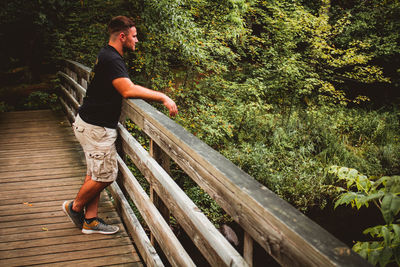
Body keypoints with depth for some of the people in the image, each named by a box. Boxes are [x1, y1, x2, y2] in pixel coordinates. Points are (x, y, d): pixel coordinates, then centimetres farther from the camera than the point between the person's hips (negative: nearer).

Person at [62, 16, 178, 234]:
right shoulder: (111, 59, -21)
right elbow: (128, 90, -35)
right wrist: (163, 97, -34)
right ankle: (74, 207, 20)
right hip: (96, 128, -11)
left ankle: (90, 220, 22)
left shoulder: (107, 55, 13)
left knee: (96, 174, 14)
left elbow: (123, 91, 23)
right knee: (105, 175, 0)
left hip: (91, 124, 11)